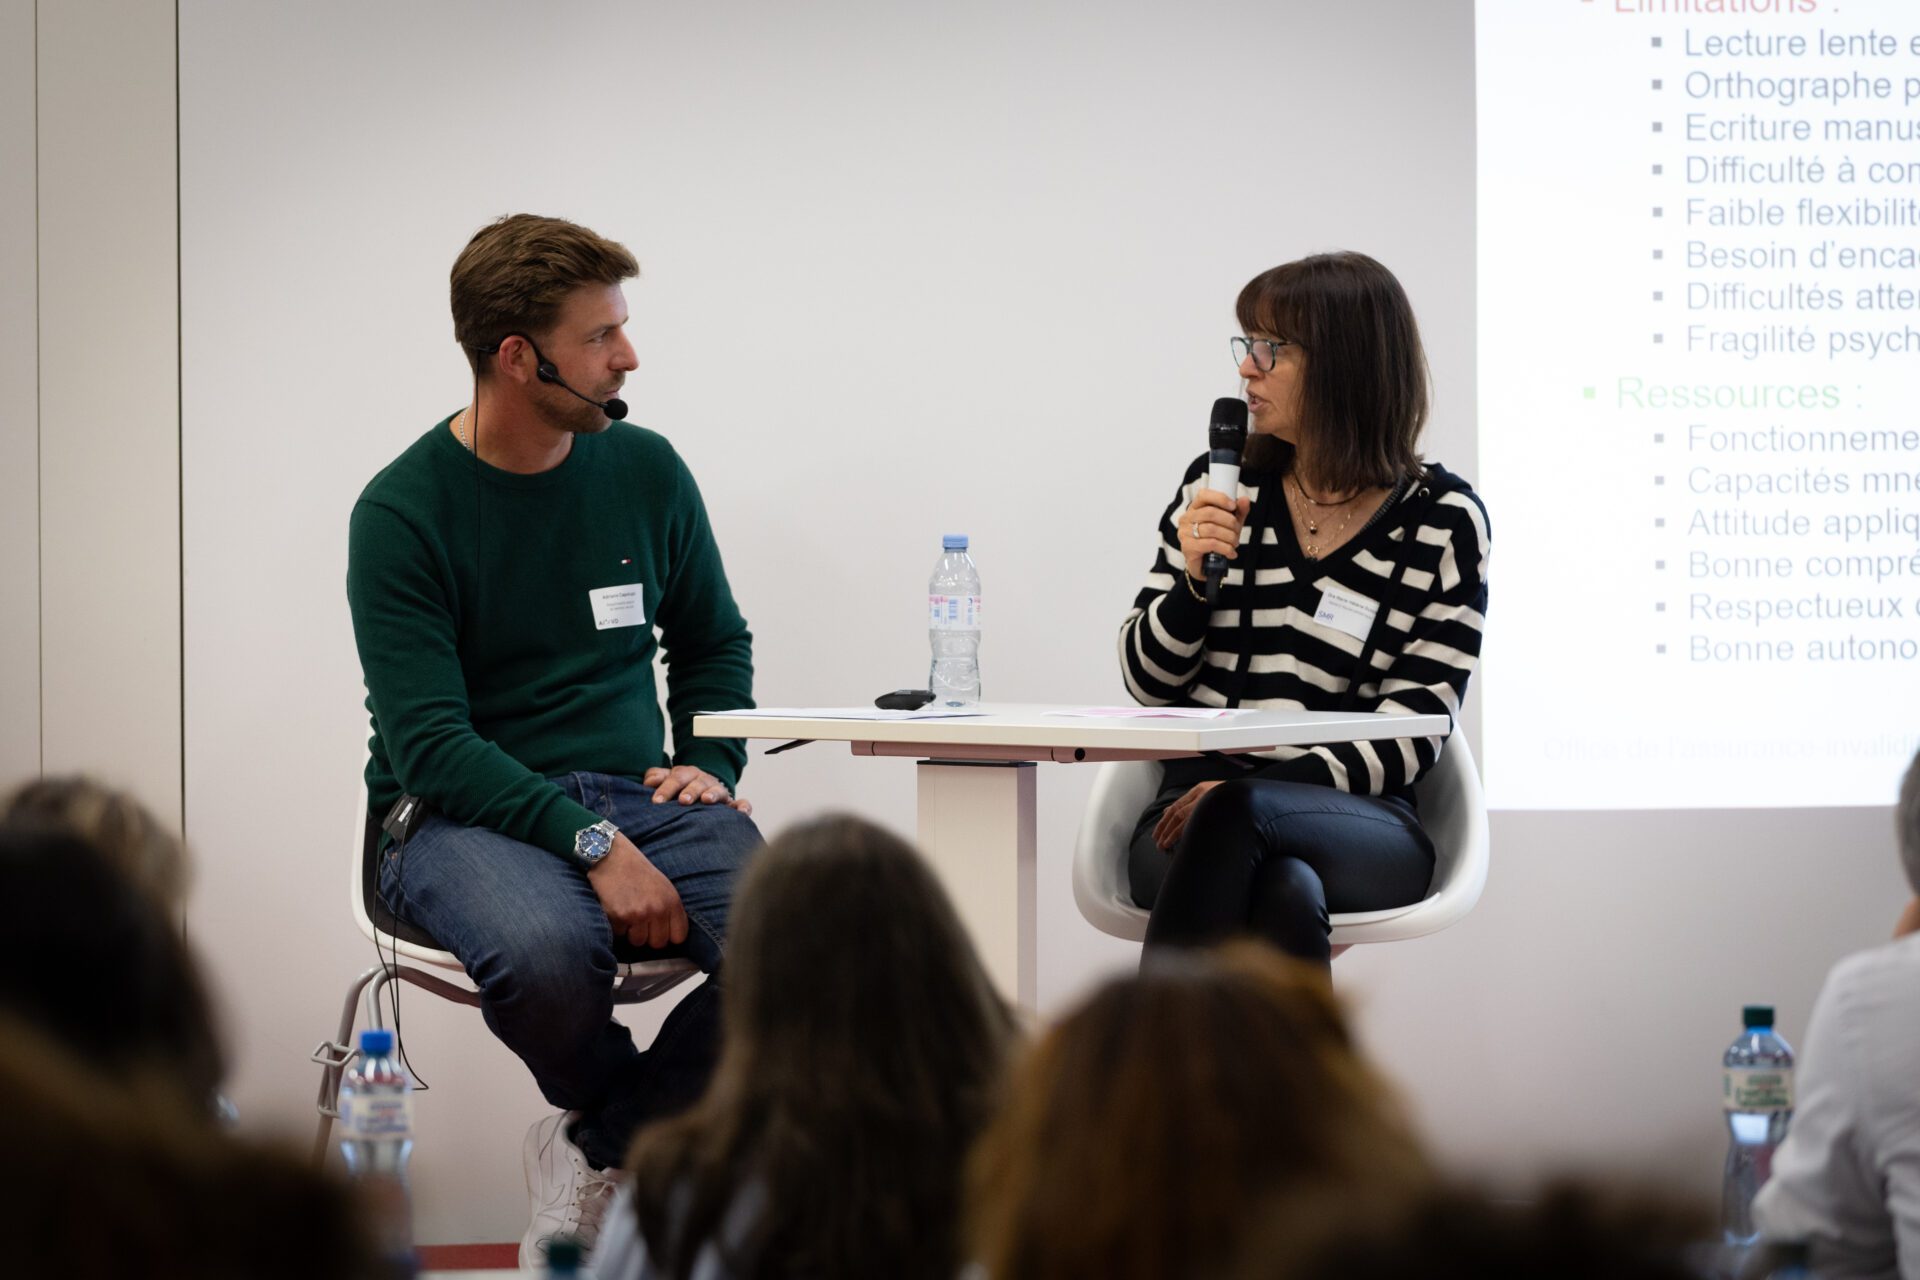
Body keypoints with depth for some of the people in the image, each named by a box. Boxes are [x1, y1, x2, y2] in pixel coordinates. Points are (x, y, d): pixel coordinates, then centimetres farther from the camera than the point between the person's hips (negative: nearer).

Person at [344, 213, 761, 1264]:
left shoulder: (645, 470, 8)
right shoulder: (403, 509, -6)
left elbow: (715, 643, 25)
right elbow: (428, 743, -14)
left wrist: (708, 764, 5)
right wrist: (590, 843, -25)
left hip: (638, 798, 4)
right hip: (468, 817, -4)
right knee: (546, 950, -39)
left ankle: (598, 1150, -6)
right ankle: (646, 1124, -3)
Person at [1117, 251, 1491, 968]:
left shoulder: (1443, 520, 2)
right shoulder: (1219, 484, 11)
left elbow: (1413, 731, -4)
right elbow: (1147, 683, 14)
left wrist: (1259, 787, -16)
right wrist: (1195, 580, -6)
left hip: (1362, 822, -2)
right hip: (1195, 803, 2)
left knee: (1235, 815, -37)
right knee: (1285, 895, -36)